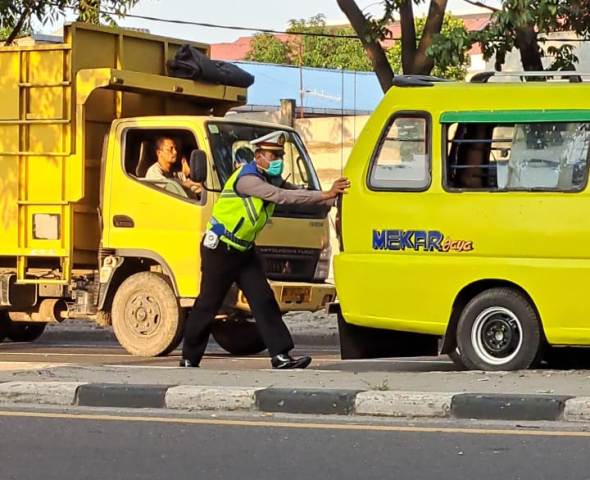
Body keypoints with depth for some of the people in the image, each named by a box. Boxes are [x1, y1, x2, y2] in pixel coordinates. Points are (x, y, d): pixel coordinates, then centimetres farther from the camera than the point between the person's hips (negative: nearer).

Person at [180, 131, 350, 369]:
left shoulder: (272, 180, 5)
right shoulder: (247, 179, -24)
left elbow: (299, 194, -2)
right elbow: (281, 197, -34)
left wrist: (335, 198, -17)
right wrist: (325, 195, -37)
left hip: (244, 250, 8)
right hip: (219, 250, -8)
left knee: (264, 300, -4)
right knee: (208, 304, 0)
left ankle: (280, 355, -9)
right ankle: (189, 358, 12)